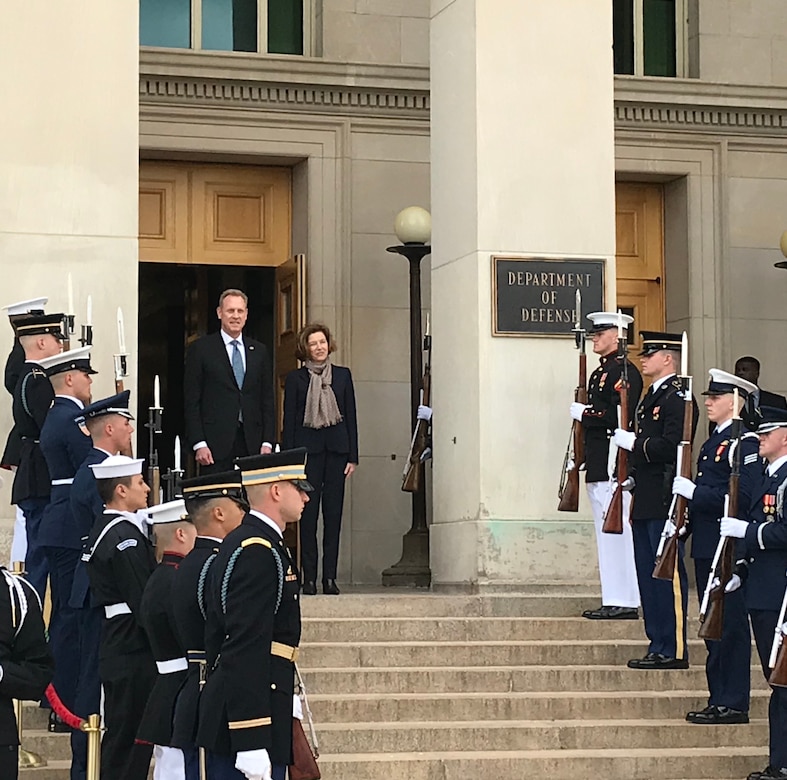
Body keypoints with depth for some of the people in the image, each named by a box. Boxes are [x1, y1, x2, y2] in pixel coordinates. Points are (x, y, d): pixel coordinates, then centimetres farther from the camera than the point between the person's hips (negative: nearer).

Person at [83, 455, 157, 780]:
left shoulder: (102, 530, 13)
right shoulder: (126, 537, -18)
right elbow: (144, 604, -21)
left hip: (116, 650, 10)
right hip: (135, 655, -10)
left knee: (119, 737, 15)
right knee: (131, 740, -5)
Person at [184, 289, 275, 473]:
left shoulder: (259, 351, 14)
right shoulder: (200, 349, 3)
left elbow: (267, 400, 14)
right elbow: (191, 401, 0)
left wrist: (267, 442, 4)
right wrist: (198, 444, -9)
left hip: (252, 443, 3)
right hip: (216, 443, -3)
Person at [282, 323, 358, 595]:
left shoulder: (342, 375, 11)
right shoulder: (295, 378, 5)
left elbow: (351, 417, 11)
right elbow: (289, 420, 4)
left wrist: (353, 456, 4)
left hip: (336, 449, 2)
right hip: (307, 448, -2)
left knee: (333, 514, 1)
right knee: (308, 514, -3)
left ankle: (330, 577, 4)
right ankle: (309, 578, 0)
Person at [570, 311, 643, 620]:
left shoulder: (625, 371, -11)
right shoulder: (599, 373, 20)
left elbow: (620, 417, -22)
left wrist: (583, 414, -13)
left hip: (614, 467, -10)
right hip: (597, 467, 10)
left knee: (617, 530, -9)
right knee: (606, 533, 11)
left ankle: (625, 602, -8)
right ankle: (613, 601, 15)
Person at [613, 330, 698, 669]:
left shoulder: (677, 397, -11)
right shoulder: (652, 396, 20)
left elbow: (671, 446, -22)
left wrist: (634, 443, -13)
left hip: (664, 502, -10)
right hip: (646, 502, 10)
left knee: (668, 576, -7)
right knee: (648, 575, 12)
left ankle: (674, 651, -3)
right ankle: (659, 646, 17)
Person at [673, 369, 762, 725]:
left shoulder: (744, 443, -13)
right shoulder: (715, 441, 18)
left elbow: (742, 496, -23)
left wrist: (693, 491, -20)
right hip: (707, 547, 10)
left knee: (730, 625, -6)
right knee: (714, 627, 13)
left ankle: (733, 705, -2)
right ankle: (719, 699, 20)